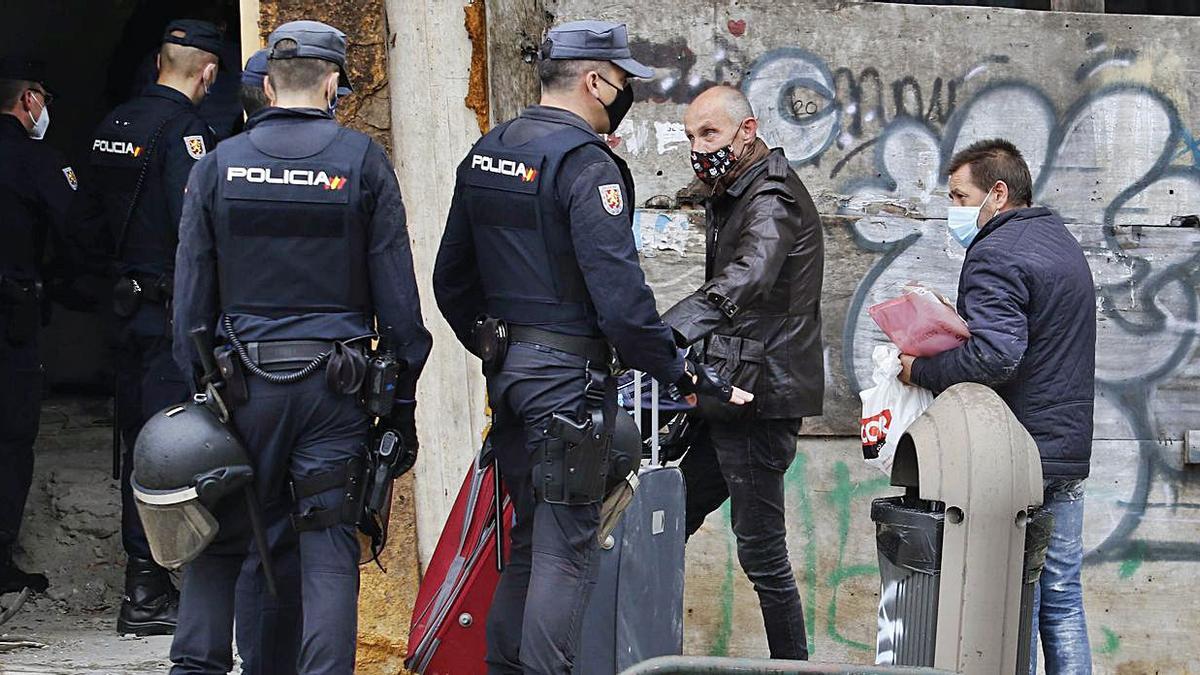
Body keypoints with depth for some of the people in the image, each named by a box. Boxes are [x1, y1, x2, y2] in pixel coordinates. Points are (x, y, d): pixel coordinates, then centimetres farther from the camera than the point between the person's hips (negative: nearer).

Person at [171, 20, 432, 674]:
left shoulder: (219, 164, 3)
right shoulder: (362, 160, -2)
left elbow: (190, 292, 5)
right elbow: (395, 286, -1)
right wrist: (403, 391, 5)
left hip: (244, 378, 2)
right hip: (335, 385, -1)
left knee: (221, 539, 12)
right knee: (329, 547, 1)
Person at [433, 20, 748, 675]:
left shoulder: (485, 154, 11)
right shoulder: (587, 164, -15)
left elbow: (450, 279, 18)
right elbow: (619, 291, -21)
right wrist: (676, 370, -12)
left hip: (505, 368, 9)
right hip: (566, 374, -9)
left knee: (530, 536, 17)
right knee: (565, 550, -5)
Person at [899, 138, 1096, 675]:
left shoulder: (996, 254, -15)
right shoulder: (1063, 243, 17)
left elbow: (995, 356, -26)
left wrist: (920, 371, -14)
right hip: (1069, 450, 9)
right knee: (1061, 598, 13)